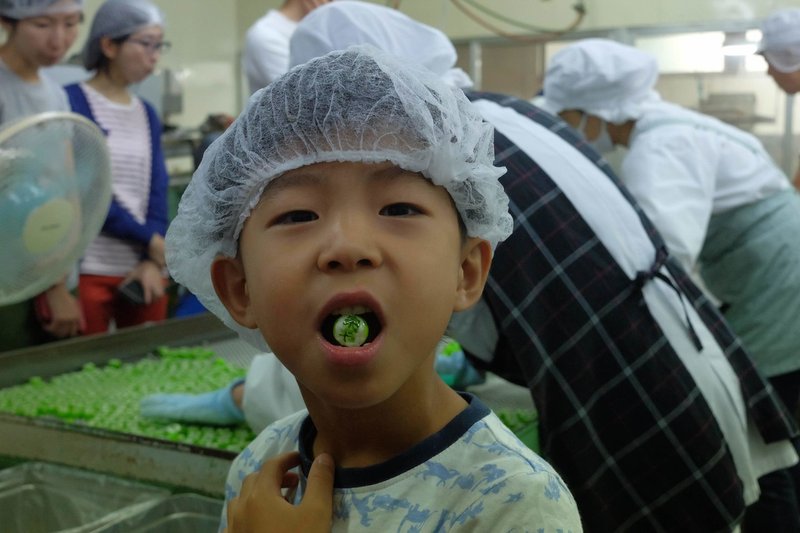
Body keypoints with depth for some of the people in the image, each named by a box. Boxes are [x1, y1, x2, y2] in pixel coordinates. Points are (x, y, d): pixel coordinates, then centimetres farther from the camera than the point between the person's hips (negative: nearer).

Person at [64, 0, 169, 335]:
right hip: (87, 269, -5)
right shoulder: (72, 102, -6)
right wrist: (150, 239, -9)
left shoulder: (147, 114, 13)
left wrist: (152, 260, -7)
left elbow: (158, 193, 6)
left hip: (144, 268, 5)